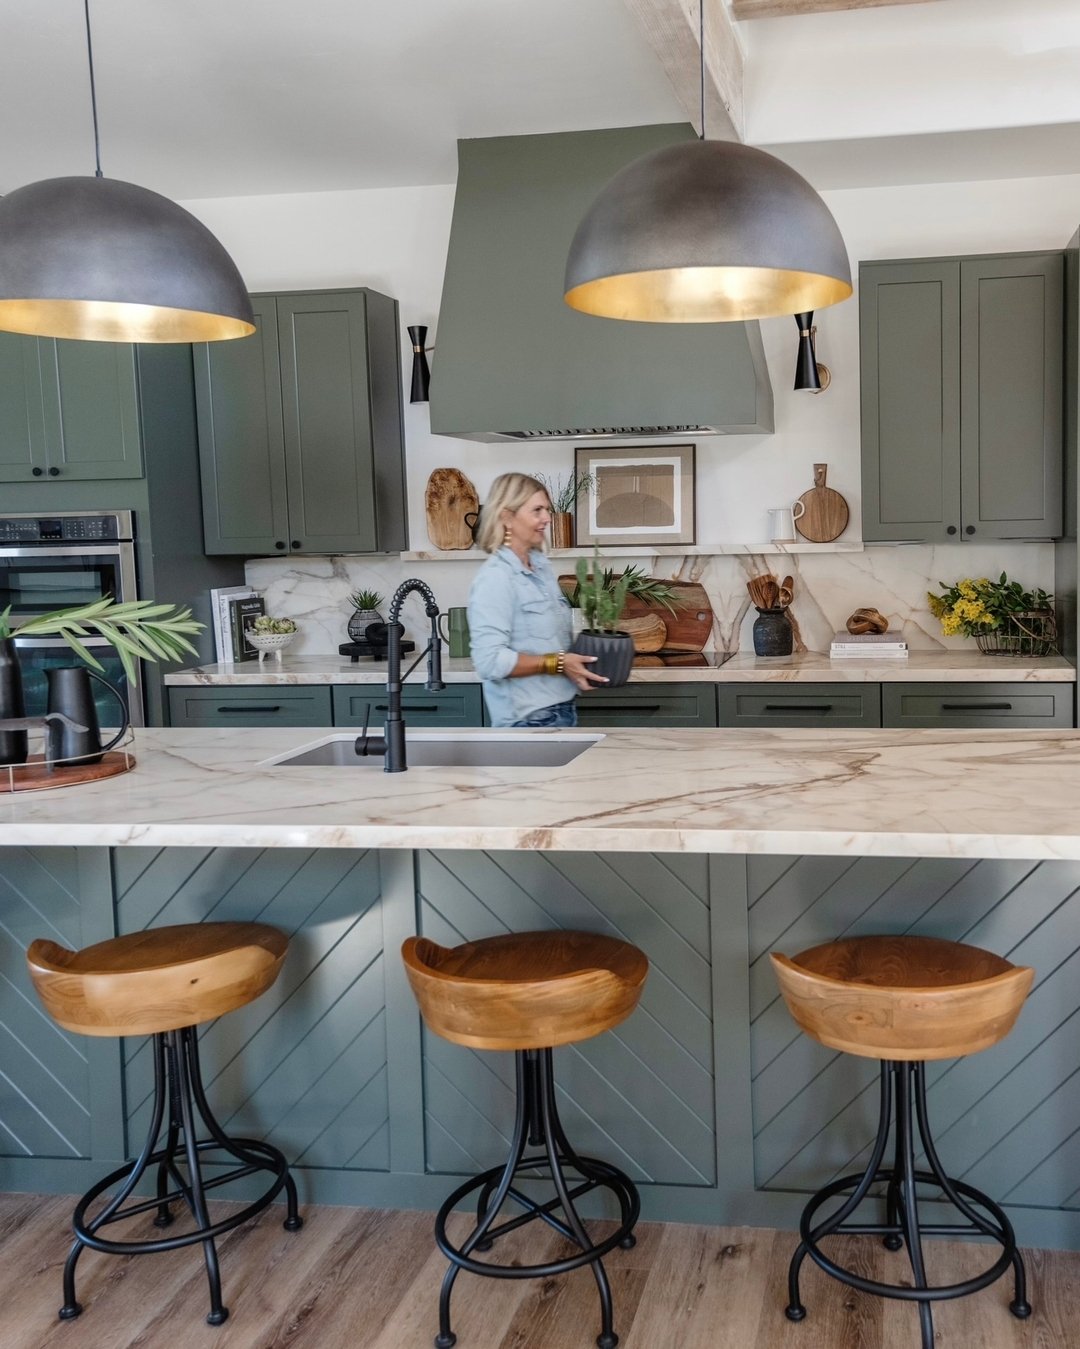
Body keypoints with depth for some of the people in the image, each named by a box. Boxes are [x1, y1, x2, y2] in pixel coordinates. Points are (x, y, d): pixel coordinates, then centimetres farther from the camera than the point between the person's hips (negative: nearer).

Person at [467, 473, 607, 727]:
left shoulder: (542, 566, 9)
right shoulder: (495, 577, -15)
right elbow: (490, 661, -22)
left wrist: (573, 659, 2)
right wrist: (557, 664, -21)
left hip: (562, 709, 8)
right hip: (527, 719, -8)